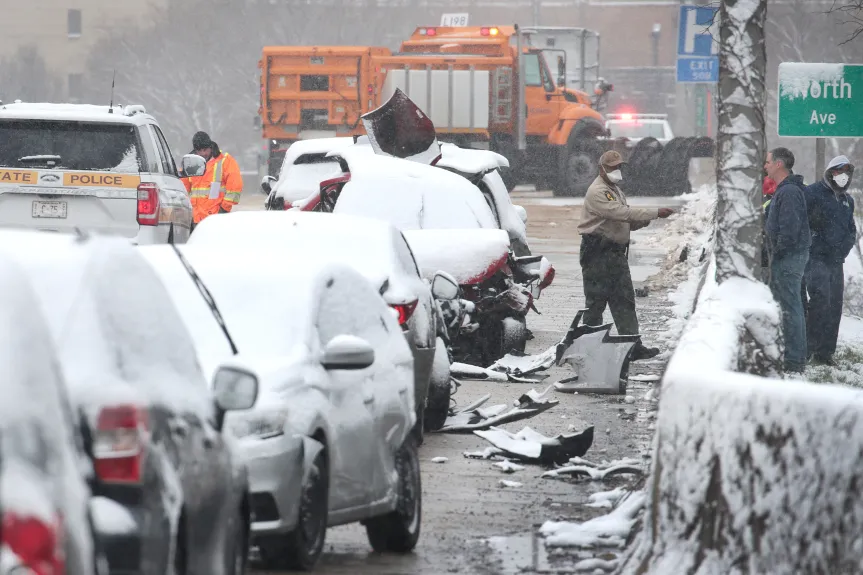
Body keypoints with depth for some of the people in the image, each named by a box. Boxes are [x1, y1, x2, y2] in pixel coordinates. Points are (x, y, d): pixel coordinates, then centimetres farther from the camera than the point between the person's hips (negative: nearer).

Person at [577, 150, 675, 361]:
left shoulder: (615, 190, 19)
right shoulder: (597, 193, -14)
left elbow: (626, 222, 19)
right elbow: (623, 213, -25)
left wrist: (645, 221, -3)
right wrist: (655, 213, -24)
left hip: (617, 252, 10)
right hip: (597, 254, -10)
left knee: (624, 301, 5)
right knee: (596, 302, -3)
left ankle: (633, 346, 4)